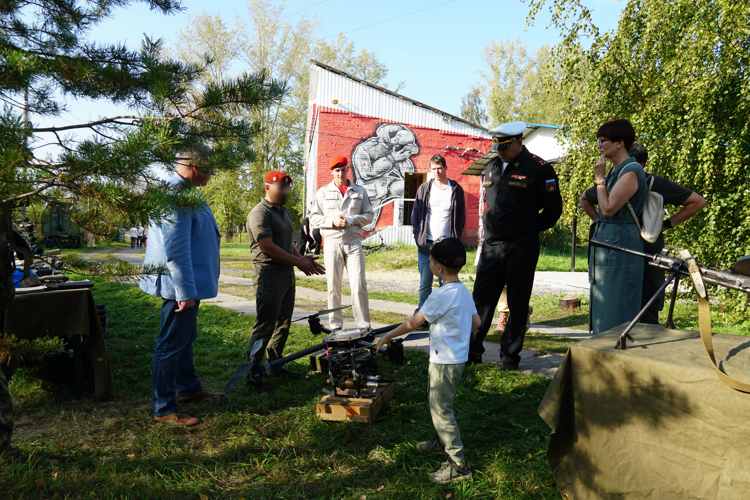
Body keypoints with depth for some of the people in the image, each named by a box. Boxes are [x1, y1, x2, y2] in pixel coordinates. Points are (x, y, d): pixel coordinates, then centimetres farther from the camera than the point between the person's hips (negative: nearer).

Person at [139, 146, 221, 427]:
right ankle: (163, 409, 8)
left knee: (185, 338, 23)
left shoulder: (184, 192, 12)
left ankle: (188, 388, 40)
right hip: (180, 287, -11)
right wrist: (185, 293, -26)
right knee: (171, 345, -2)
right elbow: (176, 251, -28)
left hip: (189, 284, 11)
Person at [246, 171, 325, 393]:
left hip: (287, 274, 9)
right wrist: (298, 262, -14)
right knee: (265, 327, -7)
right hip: (270, 275, -9)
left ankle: (276, 365, 27)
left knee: (283, 323, 15)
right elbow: (267, 248, -20)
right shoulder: (260, 213, -13)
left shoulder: (284, 212, 18)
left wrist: (303, 259, 6)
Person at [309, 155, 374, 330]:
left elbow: (369, 215, 8)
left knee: (359, 283, -6)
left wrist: (351, 220, -9)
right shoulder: (323, 192, 9)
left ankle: (364, 324, 2)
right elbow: (314, 217, 7)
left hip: (354, 243, 0)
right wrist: (332, 221, -10)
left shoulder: (359, 191, 10)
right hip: (332, 242, 0)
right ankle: (335, 324, 11)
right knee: (333, 285, 2)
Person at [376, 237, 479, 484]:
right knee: (438, 403, 25)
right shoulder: (464, 291, 3)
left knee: (441, 410, -1)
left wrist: (387, 337, -4)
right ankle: (443, 441, 44)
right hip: (458, 357, 9)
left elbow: (412, 323, -16)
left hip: (444, 361, -9)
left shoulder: (440, 296, -23)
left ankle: (458, 464, 4)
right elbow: (476, 322, 12)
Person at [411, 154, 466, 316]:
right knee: (425, 285, 5)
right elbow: (415, 215, 10)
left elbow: (461, 218, 7)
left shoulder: (456, 189, 5)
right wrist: (418, 238, 0)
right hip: (426, 245, 1)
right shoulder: (424, 189, 8)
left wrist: (454, 240, -2)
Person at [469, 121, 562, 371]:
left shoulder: (539, 169, -7)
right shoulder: (492, 167, 12)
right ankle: (472, 350, 17)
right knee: (481, 299, 6)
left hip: (521, 249, -5)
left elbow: (553, 208, -2)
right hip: (491, 245, 6)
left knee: (517, 304, 4)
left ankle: (510, 356, 16)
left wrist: (529, 229, 3)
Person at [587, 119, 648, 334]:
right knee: (602, 307, 15)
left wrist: (600, 178, -12)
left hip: (620, 244, -10)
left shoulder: (631, 171, -14)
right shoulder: (614, 170, 15)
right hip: (604, 242, 10)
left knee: (617, 309, -5)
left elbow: (608, 208, -20)